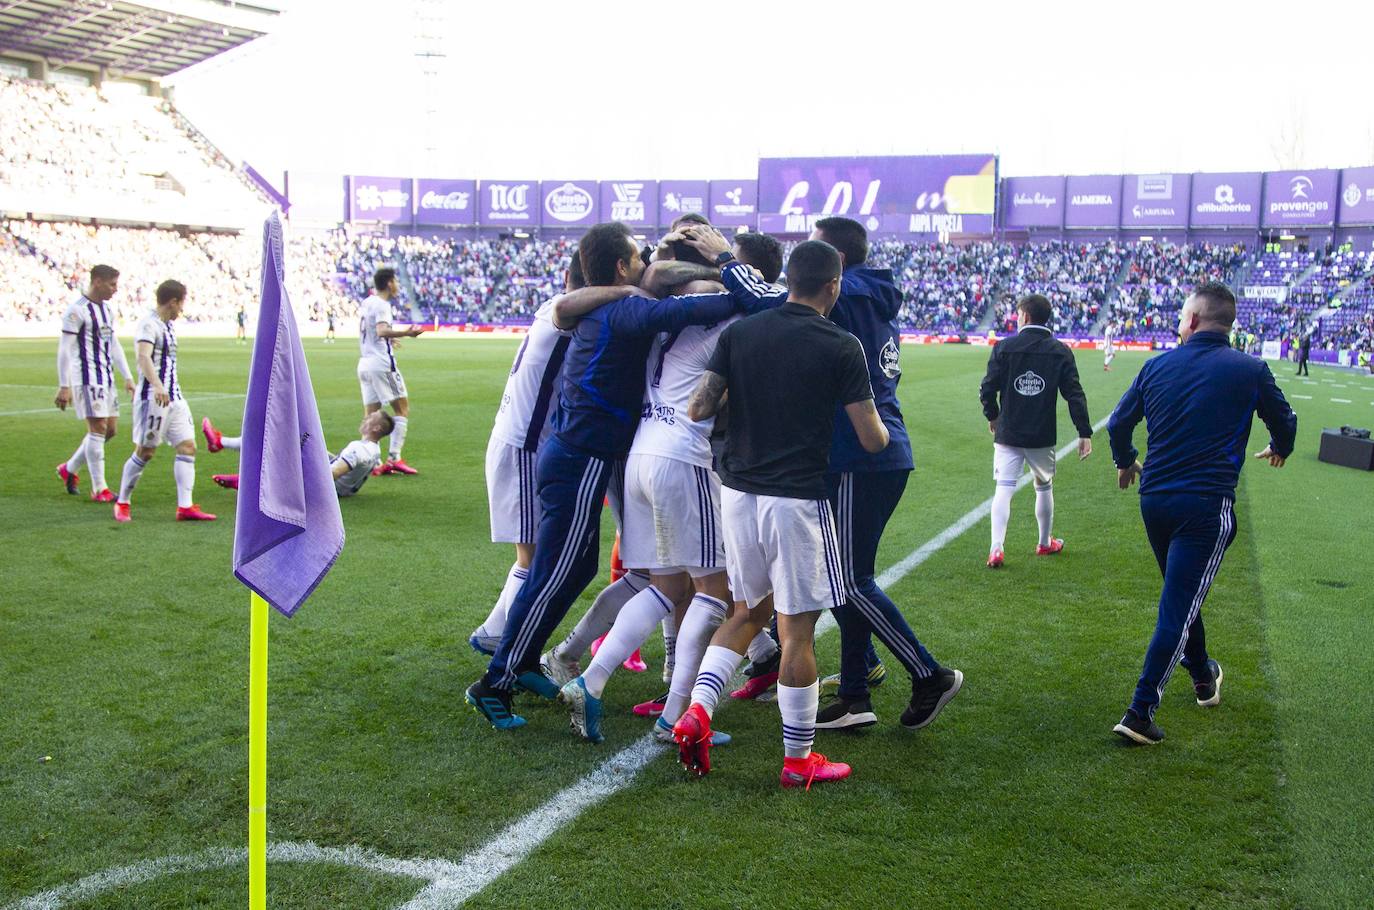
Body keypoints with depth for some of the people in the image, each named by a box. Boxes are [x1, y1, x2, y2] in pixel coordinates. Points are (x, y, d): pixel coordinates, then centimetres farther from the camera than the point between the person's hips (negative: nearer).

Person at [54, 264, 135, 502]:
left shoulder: (106, 309, 15)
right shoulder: (77, 310, -11)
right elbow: (64, 349, -14)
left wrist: (128, 377, 18)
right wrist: (64, 386, -17)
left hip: (106, 378, 9)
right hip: (86, 378, -9)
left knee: (110, 429, 10)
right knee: (98, 428, -9)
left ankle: (69, 469, 26)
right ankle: (99, 489, -3)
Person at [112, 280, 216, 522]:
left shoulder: (168, 325, 17)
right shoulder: (148, 324, -12)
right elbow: (143, 356, -28)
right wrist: (157, 386, -41)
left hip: (174, 398, 9)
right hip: (153, 398, -9)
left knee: (188, 447, 0)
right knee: (145, 452, -1)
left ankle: (185, 507, -2)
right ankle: (122, 503, 15)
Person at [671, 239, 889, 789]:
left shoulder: (738, 333, 2)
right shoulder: (841, 348, -8)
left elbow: (698, 409, -2)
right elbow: (871, 439, -5)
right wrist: (885, 433, 18)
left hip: (738, 492, 5)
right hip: (797, 498, -5)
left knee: (749, 611, 22)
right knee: (797, 630, 5)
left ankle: (697, 708, 6)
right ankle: (798, 760, 15)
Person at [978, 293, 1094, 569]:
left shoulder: (1004, 347, -6)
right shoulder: (1060, 351, -2)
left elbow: (988, 388, -6)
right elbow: (1074, 394, -6)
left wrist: (992, 416, 13)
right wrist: (1085, 433, -4)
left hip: (1008, 434, -1)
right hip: (1043, 436, 2)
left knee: (1004, 489, -3)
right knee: (1044, 488, 19)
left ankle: (996, 548, -17)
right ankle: (1045, 543, 33)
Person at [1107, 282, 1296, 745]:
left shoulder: (1158, 365, 3)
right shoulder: (1250, 370, -4)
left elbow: (1119, 422, 12)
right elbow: (1284, 422, 13)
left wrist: (1125, 461, 33)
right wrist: (1279, 449, 36)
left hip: (1153, 498, 4)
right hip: (1207, 506, -4)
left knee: (1181, 595, 24)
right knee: (1179, 607, -3)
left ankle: (1202, 678, 43)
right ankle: (1140, 712, -7)